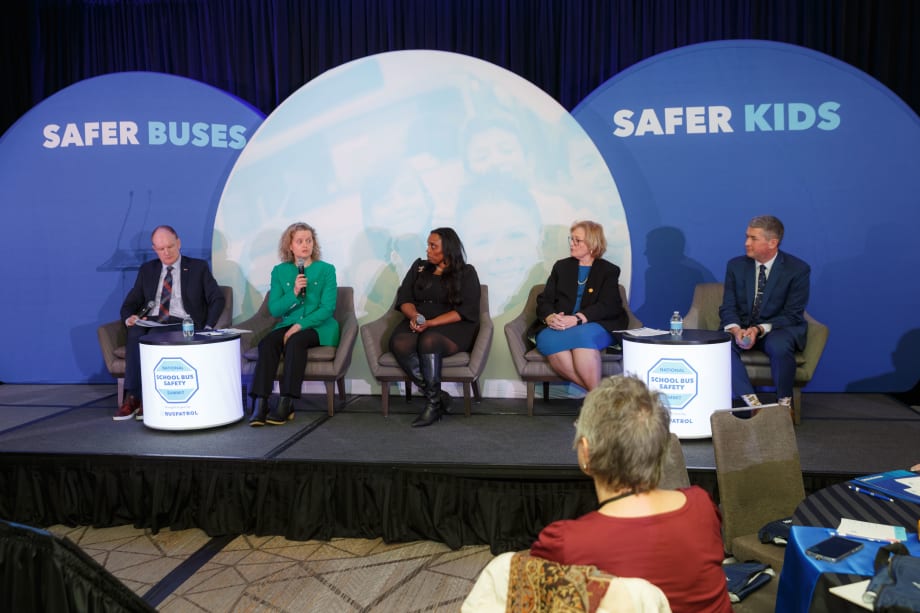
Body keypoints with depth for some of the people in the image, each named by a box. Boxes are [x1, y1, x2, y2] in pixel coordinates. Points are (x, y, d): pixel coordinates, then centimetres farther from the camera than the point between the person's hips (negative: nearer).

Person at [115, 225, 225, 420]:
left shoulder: (198, 267, 11)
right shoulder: (147, 269, 20)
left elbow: (218, 299, 3)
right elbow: (130, 303, 18)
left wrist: (207, 328, -12)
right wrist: (129, 318, -6)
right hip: (151, 322, 3)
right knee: (135, 332, -32)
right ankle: (132, 396, -32)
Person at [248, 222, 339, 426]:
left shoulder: (326, 270, 3)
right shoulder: (279, 271, 11)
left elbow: (328, 308, -7)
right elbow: (274, 309, 4)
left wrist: (300, 325, -18)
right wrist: (294, 293, -13)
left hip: (319, 327, -3)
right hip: (289, 325, 3)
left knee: (295, 341, -34)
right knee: (267, 342, -27)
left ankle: (286, 404, -33)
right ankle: (260, 403, -32)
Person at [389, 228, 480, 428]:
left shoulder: (466, 273, 7)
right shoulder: (419, 267, 21)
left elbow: (466, 311, -4)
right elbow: (404, 298, 14)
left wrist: (430, 323, -16)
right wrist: (414, 316, -10)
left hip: (452, 327, -4)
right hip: (416, 324, 4)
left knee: (428, 341, -37)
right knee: (400, 344, -31)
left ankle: (433, 403, -27)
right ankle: (438, 397, -25)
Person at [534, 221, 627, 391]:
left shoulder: (609, 271, 11)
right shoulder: (561, 266, 21)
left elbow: (606, 307, -5)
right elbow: (544, 300, 12)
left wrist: (576, 319, -22)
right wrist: (549, 317, -14)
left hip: (596, 327, -2)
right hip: (558, 327, 3)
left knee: (581, 335, -38)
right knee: (548, 339, -33)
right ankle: (594, 392, -30)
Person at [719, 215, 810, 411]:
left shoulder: (798, 269, -8)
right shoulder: (736, 266, 2)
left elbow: (792, 315, -11)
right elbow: (728, 308, 0)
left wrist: (759, 329, -27)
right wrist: (736, 329, -23)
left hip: (778, 330, -3)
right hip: (742, 328, 3)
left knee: (779, 346, -37)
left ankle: (784, 402, -12)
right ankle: (751, 401, -24)